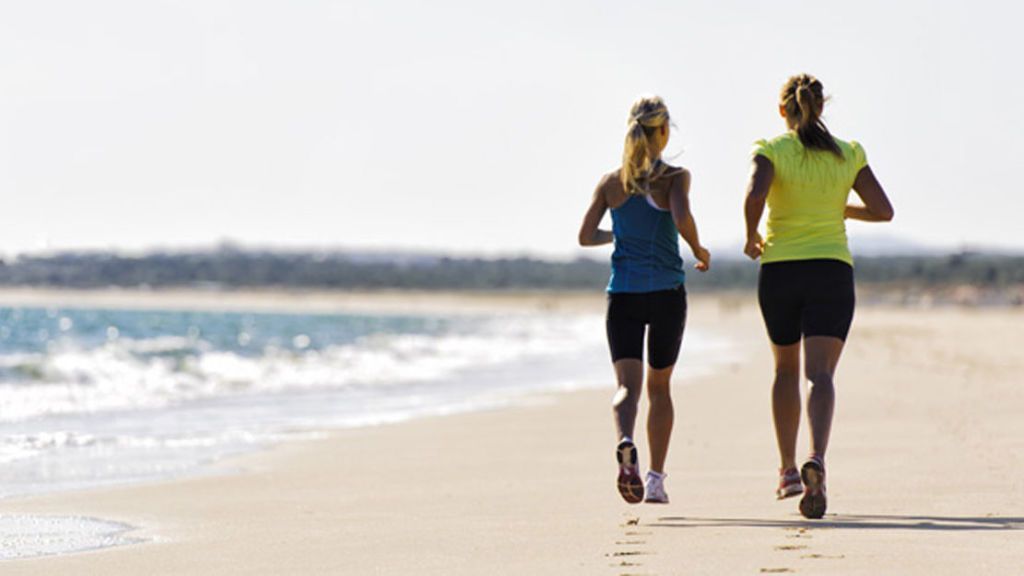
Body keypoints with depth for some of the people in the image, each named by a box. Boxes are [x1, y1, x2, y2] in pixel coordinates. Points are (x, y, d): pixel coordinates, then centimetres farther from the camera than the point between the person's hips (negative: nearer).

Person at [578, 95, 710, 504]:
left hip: (623, 293, 1)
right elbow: (682, 219, -21)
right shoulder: (675, 177, -4)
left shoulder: (611, 182, 5)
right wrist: (700, 252, -3)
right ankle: (656, 480, 16)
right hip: (667, 292, -1)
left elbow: (586, 237, 4)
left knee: (627, 384, -5)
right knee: (659, 385, 15)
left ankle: (625, 442, -38)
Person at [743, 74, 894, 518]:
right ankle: (816, 458, -35)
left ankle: (788, 470, 24)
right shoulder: (848, 155, 4)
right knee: (820, 374, -10)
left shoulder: (771, 151, -3)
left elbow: (755, 195, -21)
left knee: (786, 370, 20)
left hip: (779, 269, 0)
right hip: (832, 270, 0)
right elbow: (883, 211, 3)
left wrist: (751, 239, -4)